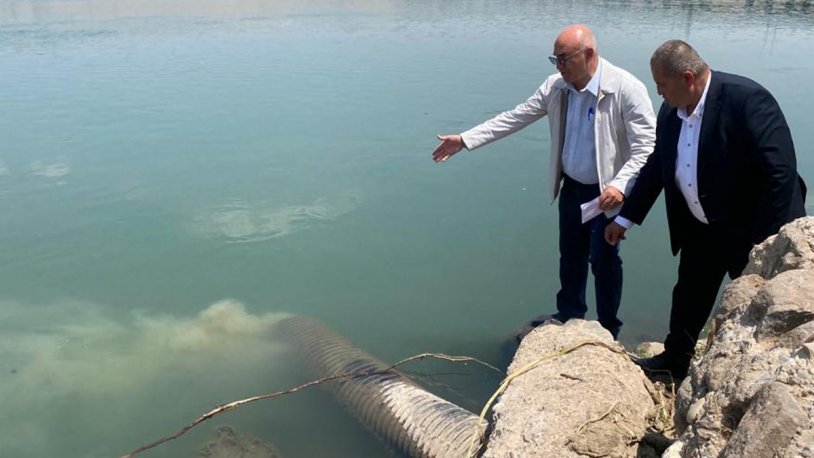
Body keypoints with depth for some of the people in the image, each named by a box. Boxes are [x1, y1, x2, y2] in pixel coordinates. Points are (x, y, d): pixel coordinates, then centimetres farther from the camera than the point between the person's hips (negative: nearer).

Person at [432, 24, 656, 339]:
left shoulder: (626, 89, -22)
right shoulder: (556, 86, -5)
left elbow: (647, 145, -22)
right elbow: (515, 118, 1)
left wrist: (619, 186, -36)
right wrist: (464, 140, -2)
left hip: (607, 192, -5)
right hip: (571, 187, 6)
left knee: (603, 260, 8)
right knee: (570, 256, 20)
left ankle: (608, 331, 30)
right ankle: (568, 316, 42)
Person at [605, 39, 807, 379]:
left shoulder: (747, 99, -26)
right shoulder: (670, 112, -4)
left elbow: (780, 172, -27)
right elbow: (656, 167, 8)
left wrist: (765, 243, -25)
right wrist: (625, 218, 10)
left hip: (750, 232, -6)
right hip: (700, 229, 7)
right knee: (688, 298, 20)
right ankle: (674, 360, 41)